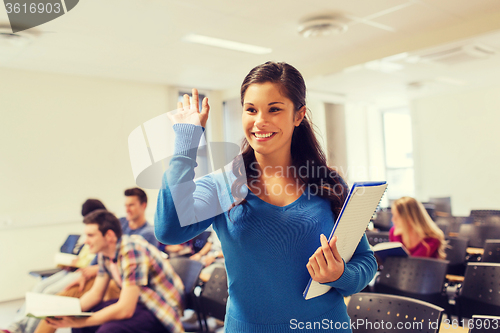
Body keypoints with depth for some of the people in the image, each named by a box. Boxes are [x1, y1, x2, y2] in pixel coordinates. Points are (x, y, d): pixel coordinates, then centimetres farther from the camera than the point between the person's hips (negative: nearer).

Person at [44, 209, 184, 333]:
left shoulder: (132, 251, -27)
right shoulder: (104, 253, 1)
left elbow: (125, 310, -28)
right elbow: (96, 293, 10)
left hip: (161, 311, -8)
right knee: (77, 317, -1)